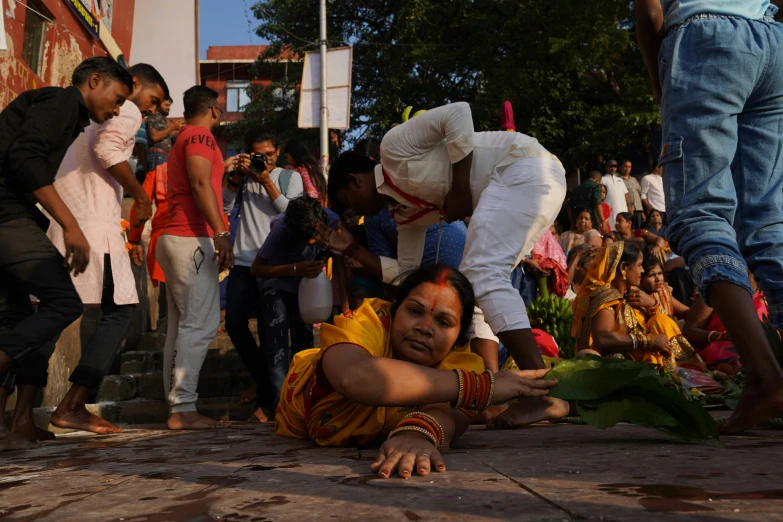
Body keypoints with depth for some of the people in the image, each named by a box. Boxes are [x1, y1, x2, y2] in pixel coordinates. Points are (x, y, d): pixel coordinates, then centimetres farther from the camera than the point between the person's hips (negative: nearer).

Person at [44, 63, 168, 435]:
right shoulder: (127, 111, 1)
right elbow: (107, 150, -18)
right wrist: (141, 197, -8)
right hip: (93, 220, -9)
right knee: (118, 310, -6)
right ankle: (72, 406, -9)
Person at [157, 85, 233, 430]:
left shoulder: (183, 139, 26)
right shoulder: (200, 136, -4)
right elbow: (200, 185, -18)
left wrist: (226, 169, 39)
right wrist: (221, 233, -25)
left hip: (175, 239, 10)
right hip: (192, 239, -10)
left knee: (182, 325, 7)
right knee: (200, 324, -13)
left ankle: (178, 407, 8)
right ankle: (183, 409, -16)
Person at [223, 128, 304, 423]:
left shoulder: (290, 177, 8)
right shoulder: (243, 176, 14)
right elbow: (225, 208, 5)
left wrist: (267, 181, -10)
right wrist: (234, 178, -5)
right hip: (244, 263, 3)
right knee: (235, 324, -8)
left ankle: (267, 400, 11)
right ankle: (269, 385, 12)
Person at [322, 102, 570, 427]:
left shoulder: (394, 146, -2)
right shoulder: (404, 211, 20)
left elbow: (458, 113, -13)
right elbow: (405, 274, 21)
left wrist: (460, 188, -15)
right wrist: (351, 249, 25)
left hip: (527, 169, -10)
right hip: (517, 182, 10)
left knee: (482, 275, -20)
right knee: (473, 283, 8)